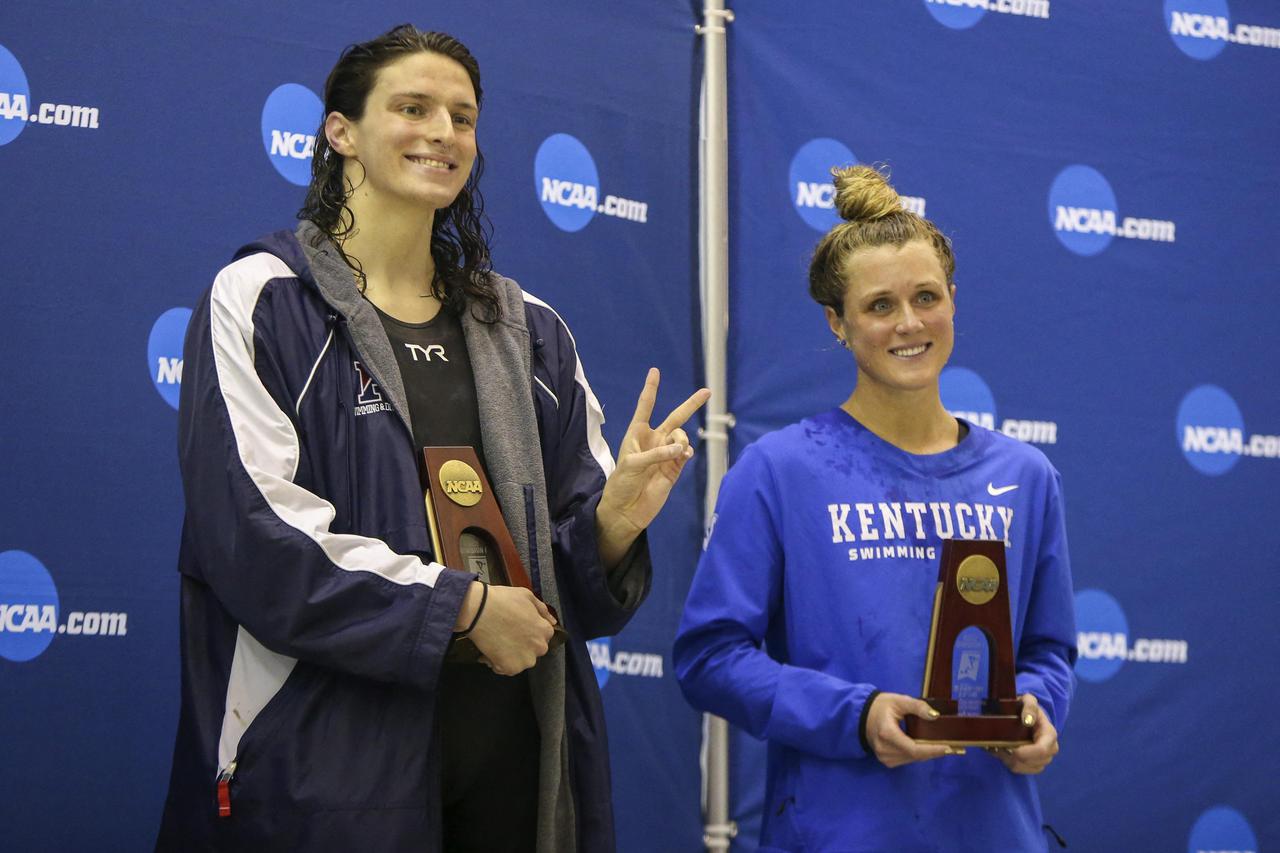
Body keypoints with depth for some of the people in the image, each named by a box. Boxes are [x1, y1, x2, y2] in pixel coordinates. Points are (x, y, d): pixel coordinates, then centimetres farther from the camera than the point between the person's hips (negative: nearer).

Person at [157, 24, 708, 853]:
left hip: (509, 744, 5)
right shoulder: (260, 301, -2)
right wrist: (460, 604, -12)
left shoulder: (529, 331, 14)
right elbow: (256, 534, -13)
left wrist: (614, 519, -11)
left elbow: (568, 565, 12)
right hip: (328, 753, -5)